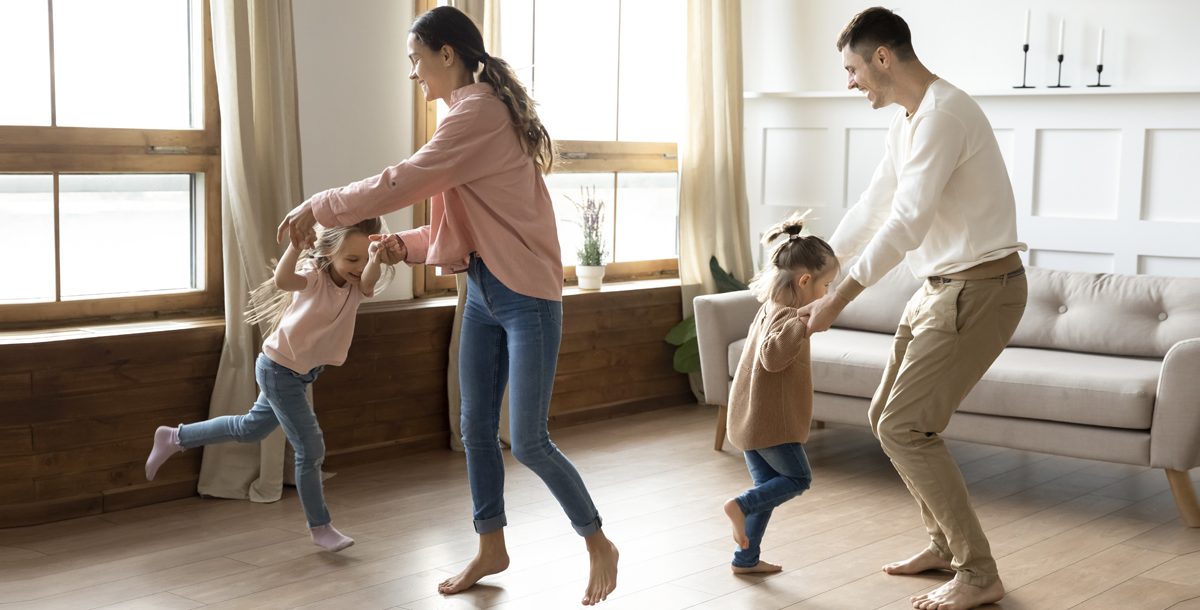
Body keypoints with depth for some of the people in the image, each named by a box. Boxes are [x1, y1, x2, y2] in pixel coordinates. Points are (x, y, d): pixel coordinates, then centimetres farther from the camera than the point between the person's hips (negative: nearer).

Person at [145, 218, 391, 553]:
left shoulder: (357, 284, -10)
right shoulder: (315, 275, -25)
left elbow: (369, 280, -35)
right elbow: (282, 280, -48)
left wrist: (375, 260, -57)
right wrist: (296, 241, -64)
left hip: (304, 372, 8)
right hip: (279, 370, -8)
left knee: (250, 429, 25)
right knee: (310, 449, -4)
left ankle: (174, 438, 39)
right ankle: (320, 528, 11)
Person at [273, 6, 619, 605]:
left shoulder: (480, 112, -17)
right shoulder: (474, 113, 13)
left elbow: (401, 181, -21)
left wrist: (317, 207, -10)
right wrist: (406, 244, 2)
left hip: (526, 297, -9)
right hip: (483, 293, 9)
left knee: (528, 442, -5)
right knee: (476, 430, 13)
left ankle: (598, 544, 14)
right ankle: (490, 549, 27)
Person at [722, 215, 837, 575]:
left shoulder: (772, 310, 12)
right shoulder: (783, 315, -19)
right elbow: (772, 355, -37)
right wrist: (803, 324, -46)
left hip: (752, 420, 10)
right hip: (769, 421, -10)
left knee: (770, 485, 14)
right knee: (798, 478, 3)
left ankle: (746, 558, 17)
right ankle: (741, 505, -10)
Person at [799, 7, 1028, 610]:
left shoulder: (944, 114, -19)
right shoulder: (905, 123, 12)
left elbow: (906, 222, -25)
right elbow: (871, 208, 22)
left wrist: (836, 300, -24)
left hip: (979, 288, -10)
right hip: (939, 286, 10)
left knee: (904, 428, -12)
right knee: (885, 418, 13)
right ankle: (945, 543, 27)